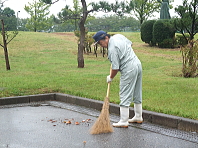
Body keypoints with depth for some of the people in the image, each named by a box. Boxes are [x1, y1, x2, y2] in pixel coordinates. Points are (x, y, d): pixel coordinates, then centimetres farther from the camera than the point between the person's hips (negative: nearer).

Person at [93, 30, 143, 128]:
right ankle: (138, 117, 28)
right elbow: (130, 43, 22)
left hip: (129, 70, -10)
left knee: (125, 96, -4)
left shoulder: (112, 49, -19)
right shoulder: (118, 36, 6)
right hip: (137, 64, 10)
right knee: (137, 93, 17)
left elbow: (115, 68, -17)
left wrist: (110, 78, 0)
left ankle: (123, 121, -2)